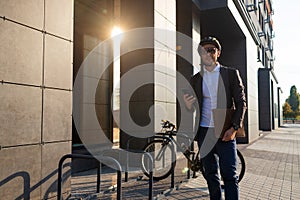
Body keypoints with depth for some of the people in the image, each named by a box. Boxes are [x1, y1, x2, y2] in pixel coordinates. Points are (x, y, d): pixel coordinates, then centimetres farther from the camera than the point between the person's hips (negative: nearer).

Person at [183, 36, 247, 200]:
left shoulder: (231, 74, 5)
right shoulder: (195, 79, 12)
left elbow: (241, 103, 1)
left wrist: (234, 128, -11)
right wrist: (188, 106, -10)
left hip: (225, 132, -3)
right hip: (204, 132, 3)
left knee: (230, 175, -2)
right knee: (210, 175, 11)